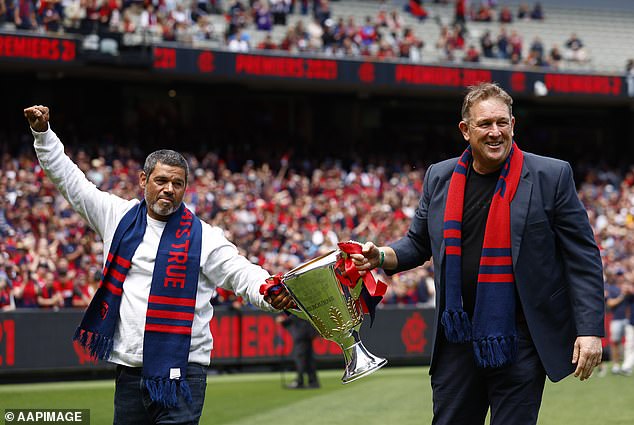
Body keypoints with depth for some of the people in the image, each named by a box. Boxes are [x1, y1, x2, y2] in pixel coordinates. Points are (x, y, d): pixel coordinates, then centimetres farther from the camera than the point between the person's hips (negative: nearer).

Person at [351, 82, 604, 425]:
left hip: (520, 342, -3)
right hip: (459, 339, 3)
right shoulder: (439, 178, 8)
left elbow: (582, 258, -3)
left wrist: (589, 329, -10)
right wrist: (381, 257, -3)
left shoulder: (551, 176, -3)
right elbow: (418, 244, 19)